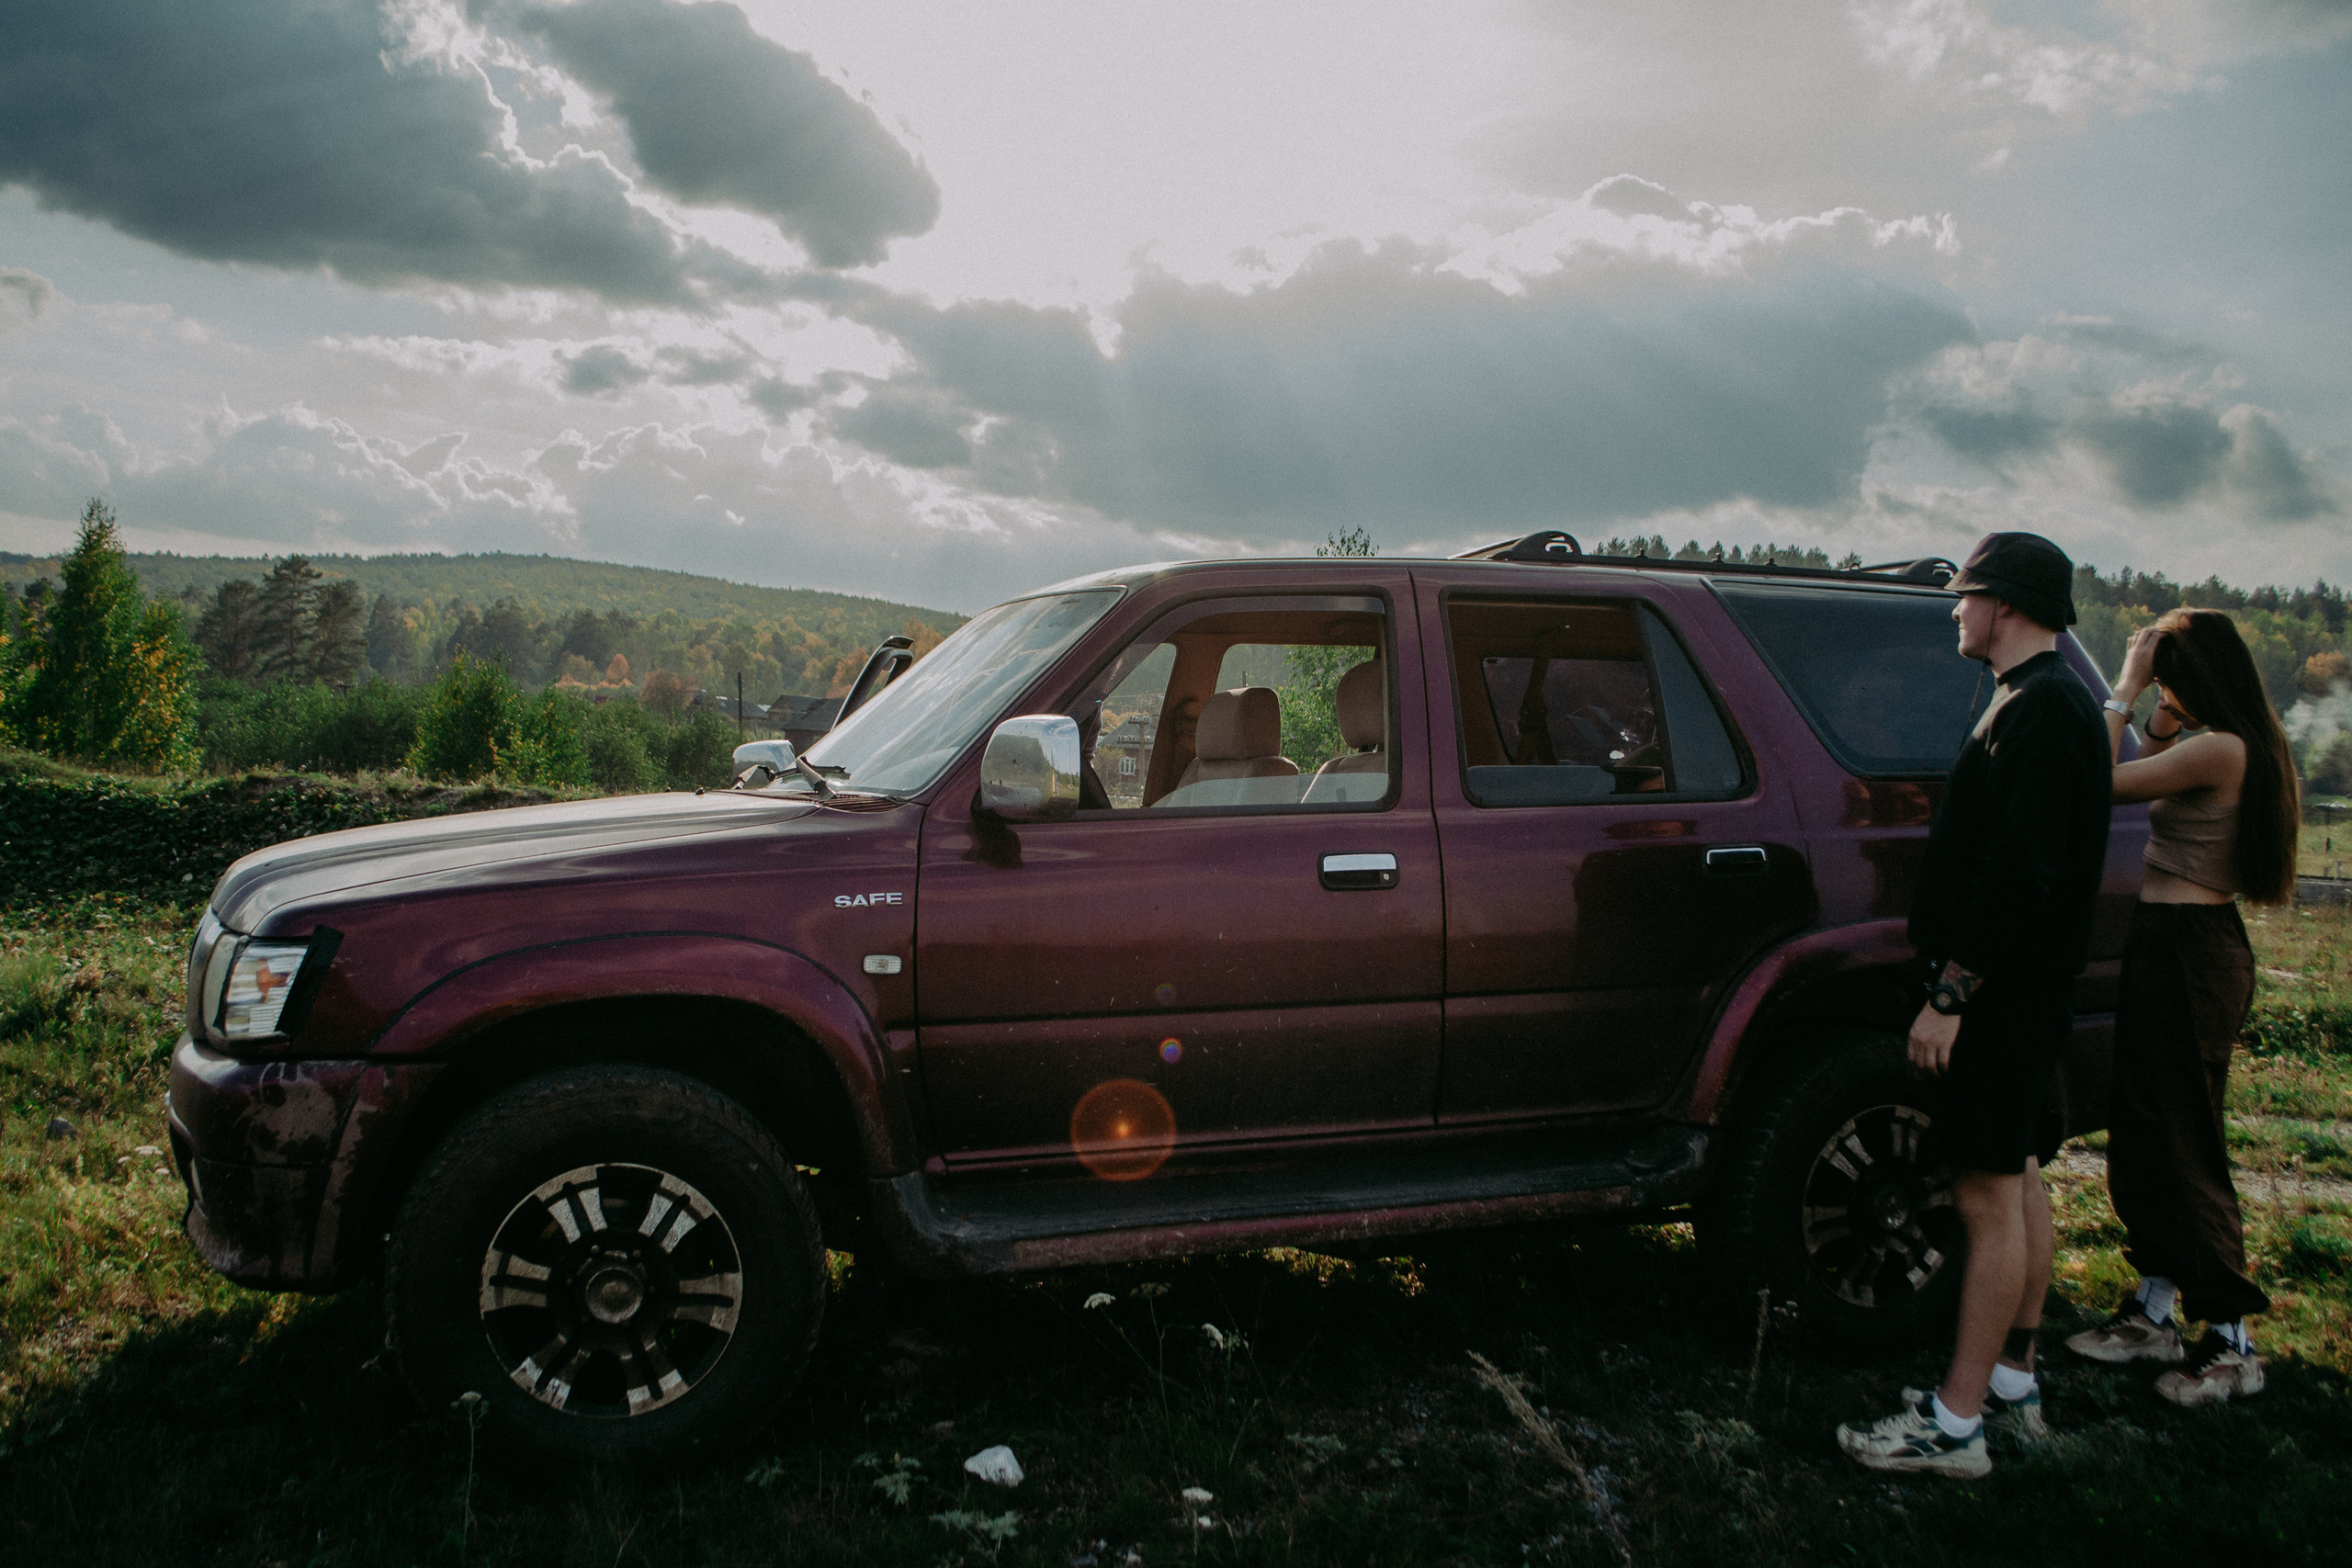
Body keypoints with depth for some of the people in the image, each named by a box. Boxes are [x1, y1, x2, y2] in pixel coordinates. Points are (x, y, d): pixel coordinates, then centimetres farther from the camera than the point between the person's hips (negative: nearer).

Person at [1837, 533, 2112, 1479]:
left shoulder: (2040, 710, -17)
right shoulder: (2042, 702, 17)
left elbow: (2016, 872, -25)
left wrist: (1951, 994, -23)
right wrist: (1959, 984, 19)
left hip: (2004, 992, -11)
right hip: (2021, 988, 11)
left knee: (1990, 1196, -7)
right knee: (2018, 1183, 16)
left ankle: (1954, 1426, -1)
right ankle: (2014, 1381, 28)